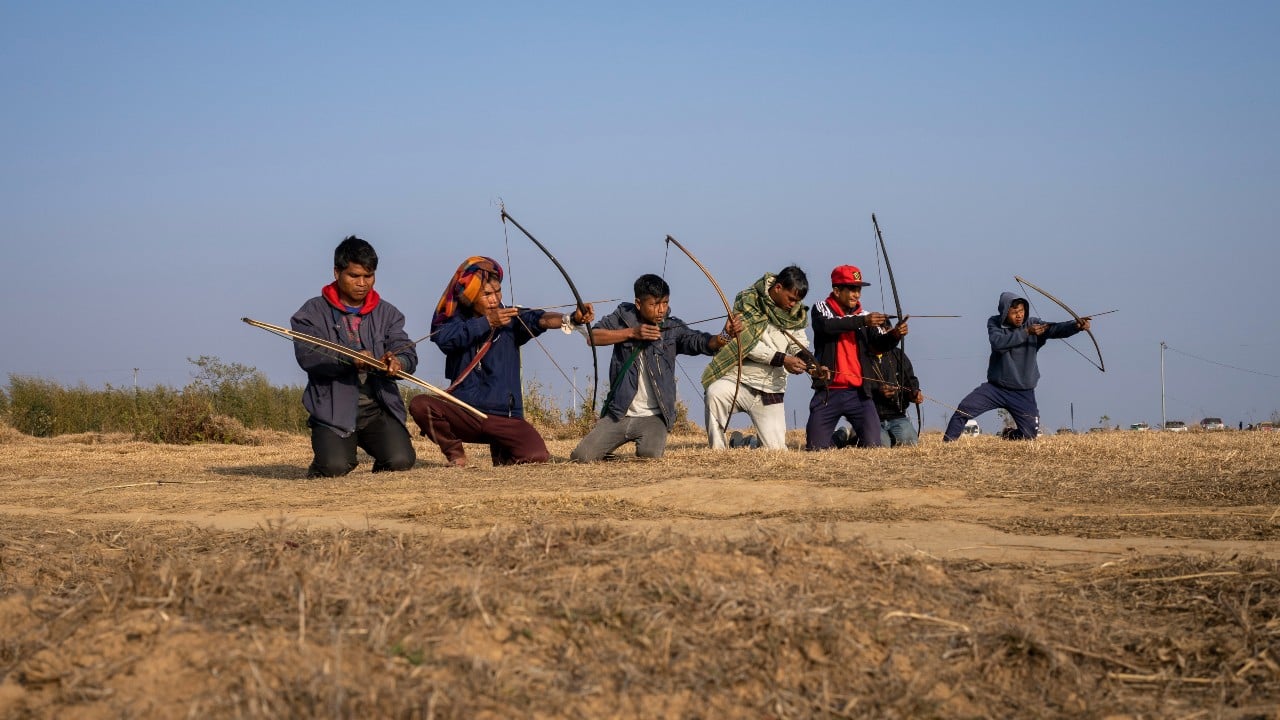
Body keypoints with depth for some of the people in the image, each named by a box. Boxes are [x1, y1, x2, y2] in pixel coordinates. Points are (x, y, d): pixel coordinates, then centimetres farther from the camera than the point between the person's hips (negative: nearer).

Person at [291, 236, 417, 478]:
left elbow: (408, 353, 2)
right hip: (334, 410, -2)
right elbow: (307, 356, -12)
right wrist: (349, 360, -29)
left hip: (379, 407, 2)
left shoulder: (387, 313, 14)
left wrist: (399, 363, -24)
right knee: (335, 467, -24)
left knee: (401, 461, -20)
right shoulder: (313, 312, 3)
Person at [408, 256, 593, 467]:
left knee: (537, 456, -22)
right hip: (463, 415, 0)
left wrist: (572, 319, -37)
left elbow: (540, 320, -18)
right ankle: (456, 455, 1)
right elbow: (445, 338, -19)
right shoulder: (453, 320, 4)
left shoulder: (512, 319, 2)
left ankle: (501, 452, 15)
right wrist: (487, 322, -22)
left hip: (505, 419, 0)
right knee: (420, 405, -26)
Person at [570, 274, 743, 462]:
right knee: (582, 457, -8)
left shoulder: (673, 328, -5)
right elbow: (593, 336, -9)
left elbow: (701, 342, -20)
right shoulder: (623, 316, 0)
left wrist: (725, 336, -41)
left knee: (651, 455, -29)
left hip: (653, 417, -1)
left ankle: (647, 441, 9)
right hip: (618, 414, 2)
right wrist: (631, 332, -18)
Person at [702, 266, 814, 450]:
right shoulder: (749, 302, -8)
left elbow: (799, 347, 10)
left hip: (771, 390, 5)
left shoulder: (797, 314, 8)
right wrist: (781, 359, -20)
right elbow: (745, 342, -15)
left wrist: (809, 364, -13)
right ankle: (717, 451, -24)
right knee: (715, 393, -38)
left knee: (776, 449, 1)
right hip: (739, 380, -5)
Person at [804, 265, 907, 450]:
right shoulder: (821, 309, 3)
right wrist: (862, 321, -29)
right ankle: (839, 438, 28)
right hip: (828, 392, -2)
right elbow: (828, 326, -19)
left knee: (872, 445, -9)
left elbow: (879, 344, 0)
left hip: (859, 393, 2)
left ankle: (854, 437, 25)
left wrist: (895, 335, -22)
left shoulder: (864, 316, 12)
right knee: (816, 447, -6)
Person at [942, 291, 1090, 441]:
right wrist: (1026, 332, -32)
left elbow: (1056, 329, -21)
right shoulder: (994, 323, -6)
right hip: (996, 388, -1)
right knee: (964, 408, -18)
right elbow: (998, 342, -25)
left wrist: (1077, 325, -41)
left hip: (1023, 393, 1)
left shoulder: (1032, 324, -6)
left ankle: (1010, 435, 35)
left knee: (1029, 435, 1)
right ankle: (946, 443, -3)